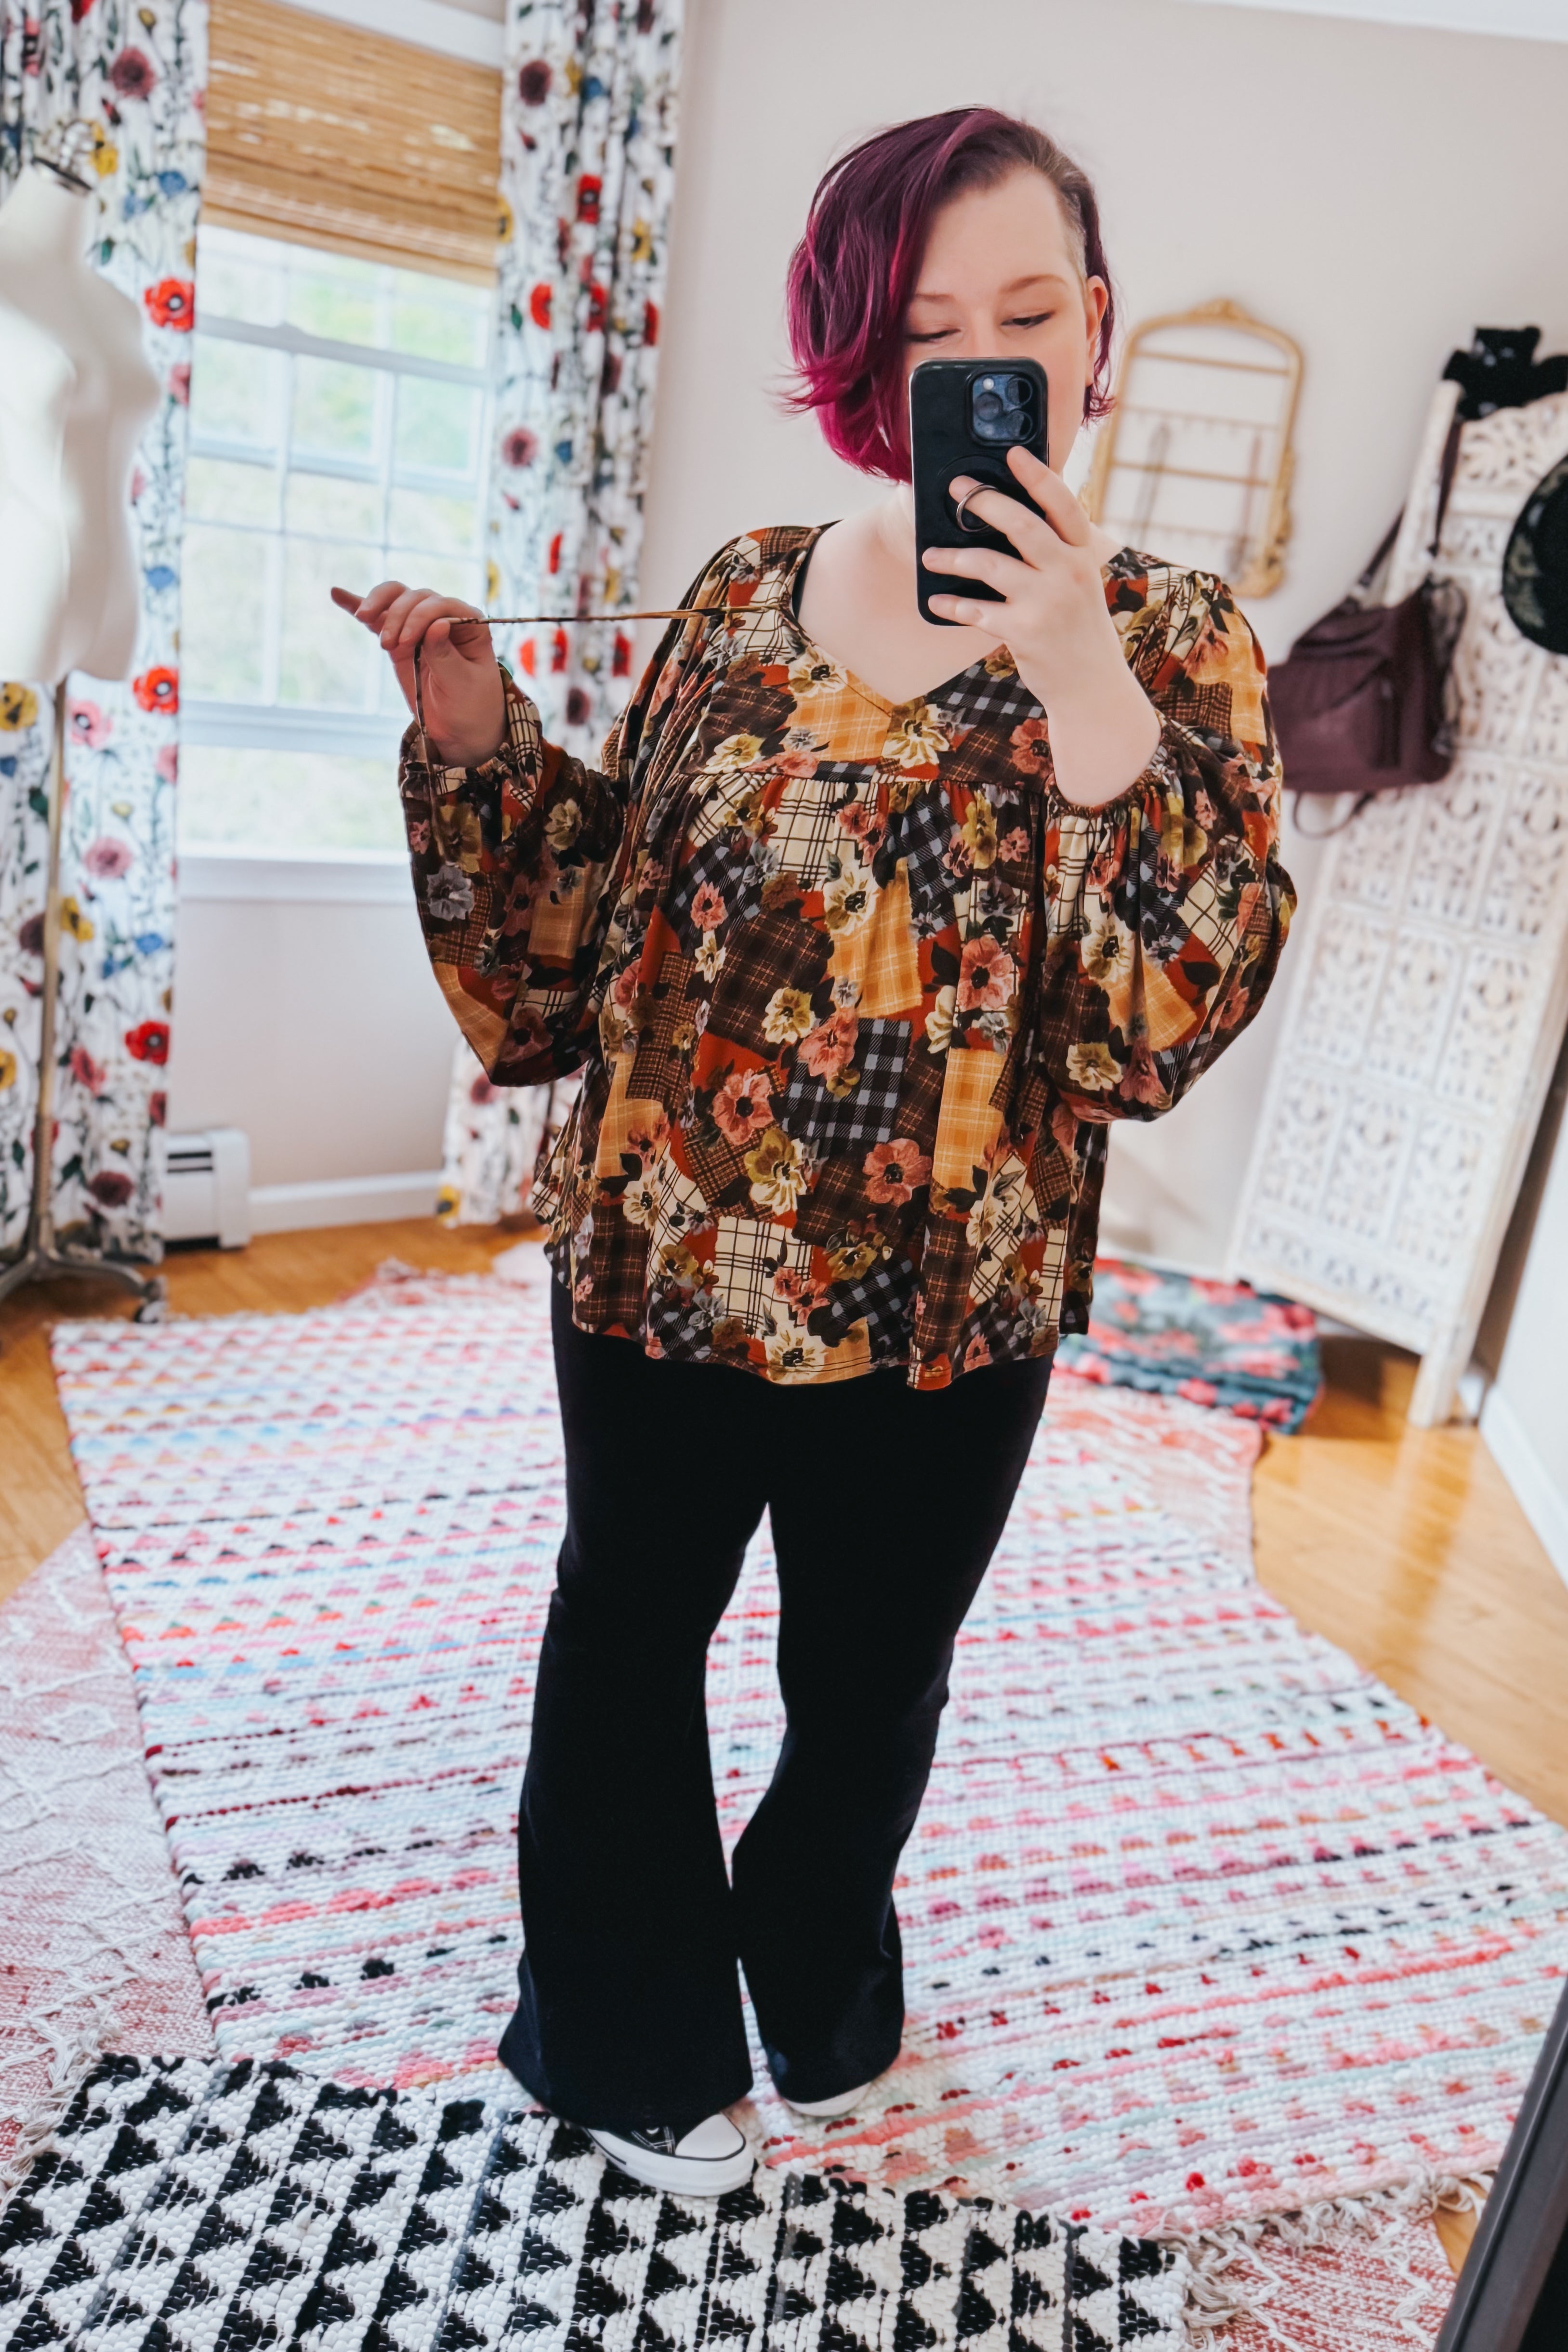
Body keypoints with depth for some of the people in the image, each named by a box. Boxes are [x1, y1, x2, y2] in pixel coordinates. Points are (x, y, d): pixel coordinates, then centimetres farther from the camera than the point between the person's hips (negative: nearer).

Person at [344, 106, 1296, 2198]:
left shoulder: (1171, 639, -6)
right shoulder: (749, 597, 2)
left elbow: (1179, 1008, -19)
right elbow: (610, 901, 9)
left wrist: (1079, 683, -27)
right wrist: (484, 747, -4)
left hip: (940, 1311, -2)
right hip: (660, 1253, 3)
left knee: (870, 1677, 20)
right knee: (624, 1633, 18)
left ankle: (818, 1991, 52)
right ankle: (631, 2037, 46)